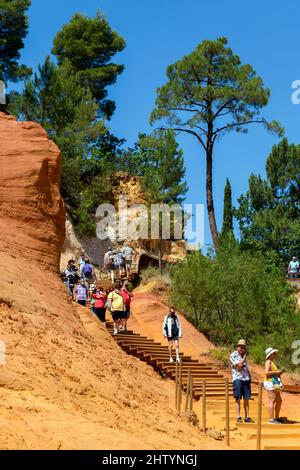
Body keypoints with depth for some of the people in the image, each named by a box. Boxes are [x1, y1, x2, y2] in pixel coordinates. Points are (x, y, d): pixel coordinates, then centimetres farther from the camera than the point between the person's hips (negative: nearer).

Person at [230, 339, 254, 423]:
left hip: (246, 379, 6)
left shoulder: (243, 356, 18)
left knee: (246, 399, 5)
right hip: (238, 379, -6)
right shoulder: (233, 355, -3)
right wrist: (245, 356, -4)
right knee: (238, 399, -4)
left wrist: (249, 378, 13)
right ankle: (238, 417, -2)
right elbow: (239, 365, -15)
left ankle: (247, 417, 7)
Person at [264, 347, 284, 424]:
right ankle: (271, 419, -13)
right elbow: (267, 372, -21)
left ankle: (277, 418, 18)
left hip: (275, 384, 10)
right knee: (272, 401, -12)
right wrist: (277, 372, -16)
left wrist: (280, 372, 10)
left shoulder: (272, 362, 23)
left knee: (279, 401, 11)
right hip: (271, 383, -10)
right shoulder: (268, 361, -7)